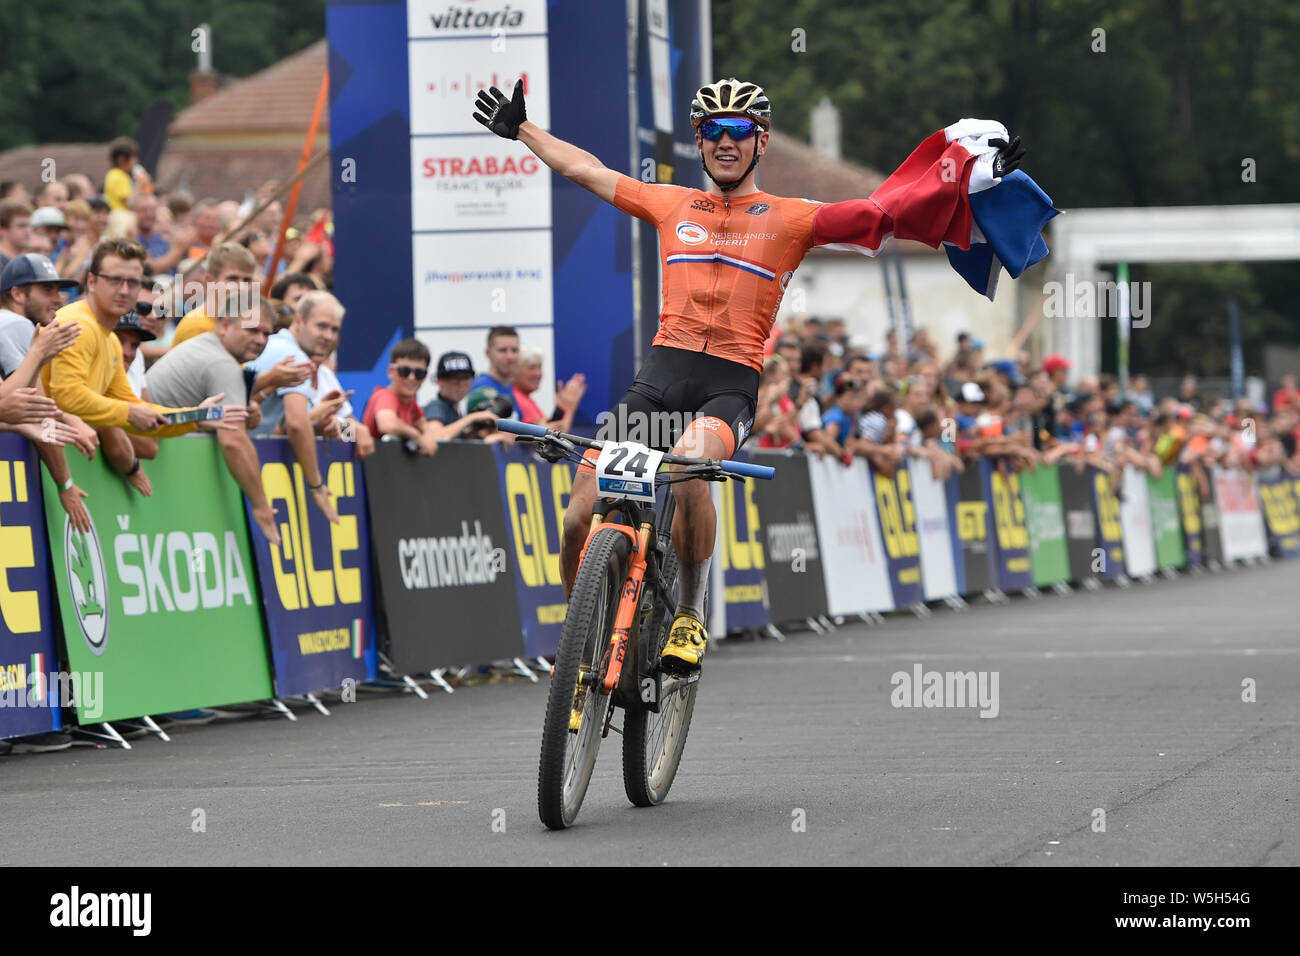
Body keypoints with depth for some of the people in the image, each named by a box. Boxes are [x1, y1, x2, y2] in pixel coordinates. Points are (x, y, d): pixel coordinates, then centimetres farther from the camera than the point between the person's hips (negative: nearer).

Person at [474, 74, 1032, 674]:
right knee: (583, 514, -13)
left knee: (688, 468, -36)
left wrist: (974, 171, 1)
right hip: (660, 373, 3)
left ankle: (690, 614, -16)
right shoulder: (672, 204, 17)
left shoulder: (789, 219, 10)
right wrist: (520, 128, 32)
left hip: (730, 383, -3)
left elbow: (882, 213, 7)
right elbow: (586, 171, 27)